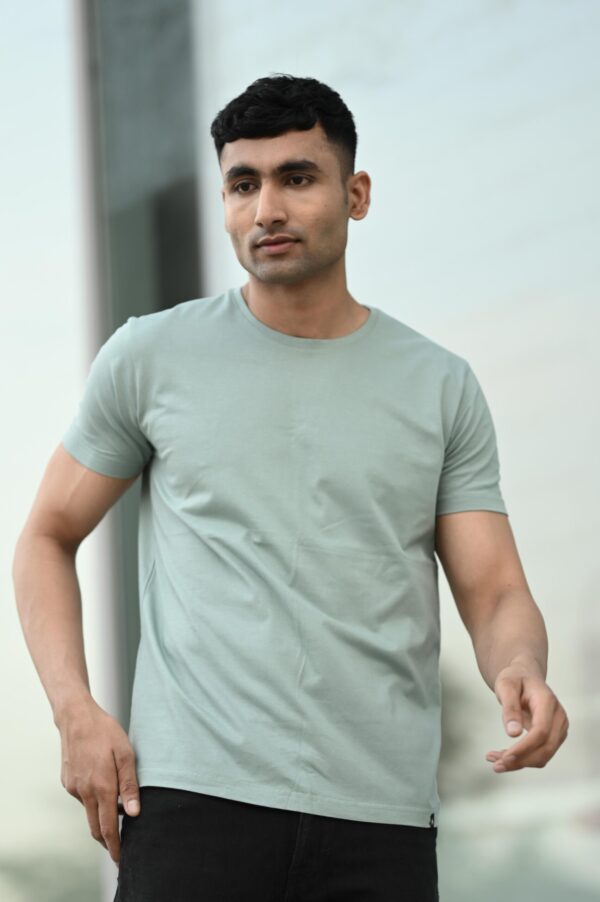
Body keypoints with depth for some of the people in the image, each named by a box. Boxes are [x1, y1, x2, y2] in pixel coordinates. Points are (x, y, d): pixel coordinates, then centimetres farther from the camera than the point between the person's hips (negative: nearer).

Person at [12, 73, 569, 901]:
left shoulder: (442, 388, 10)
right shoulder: (152, 357, 7)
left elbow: (495, 595, 8)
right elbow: (47, 537, 13)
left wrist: (523, 673, -17)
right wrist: (75, 711, -3)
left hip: (382, 816, 2)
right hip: (194, 798, -1)